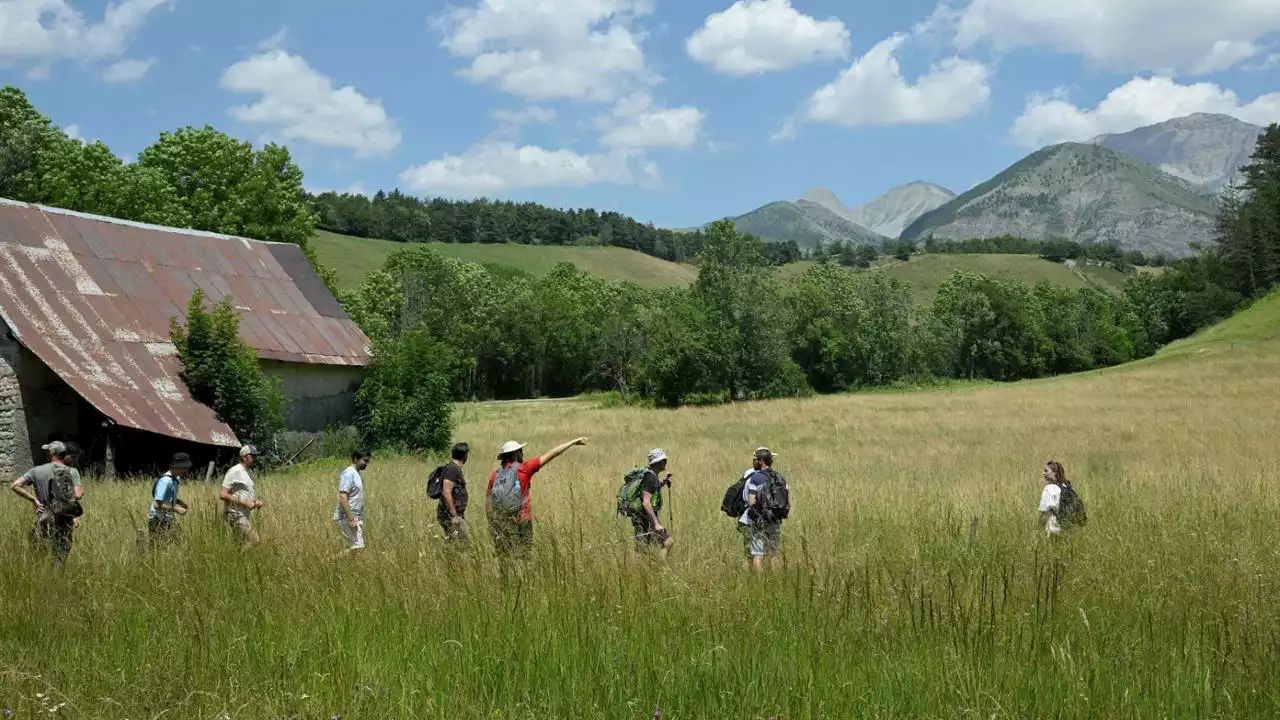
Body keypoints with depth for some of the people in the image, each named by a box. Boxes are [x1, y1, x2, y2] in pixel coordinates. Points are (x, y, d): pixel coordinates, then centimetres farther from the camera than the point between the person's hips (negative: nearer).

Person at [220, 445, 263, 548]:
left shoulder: (247, 473, 15)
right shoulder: (234, 472, -14)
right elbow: (223, 495, -19)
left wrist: (256, 501, 3)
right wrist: (245, 503, -21)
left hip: (244, 515, 9)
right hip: (236, 515, -9)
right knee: (253, 543, -12)